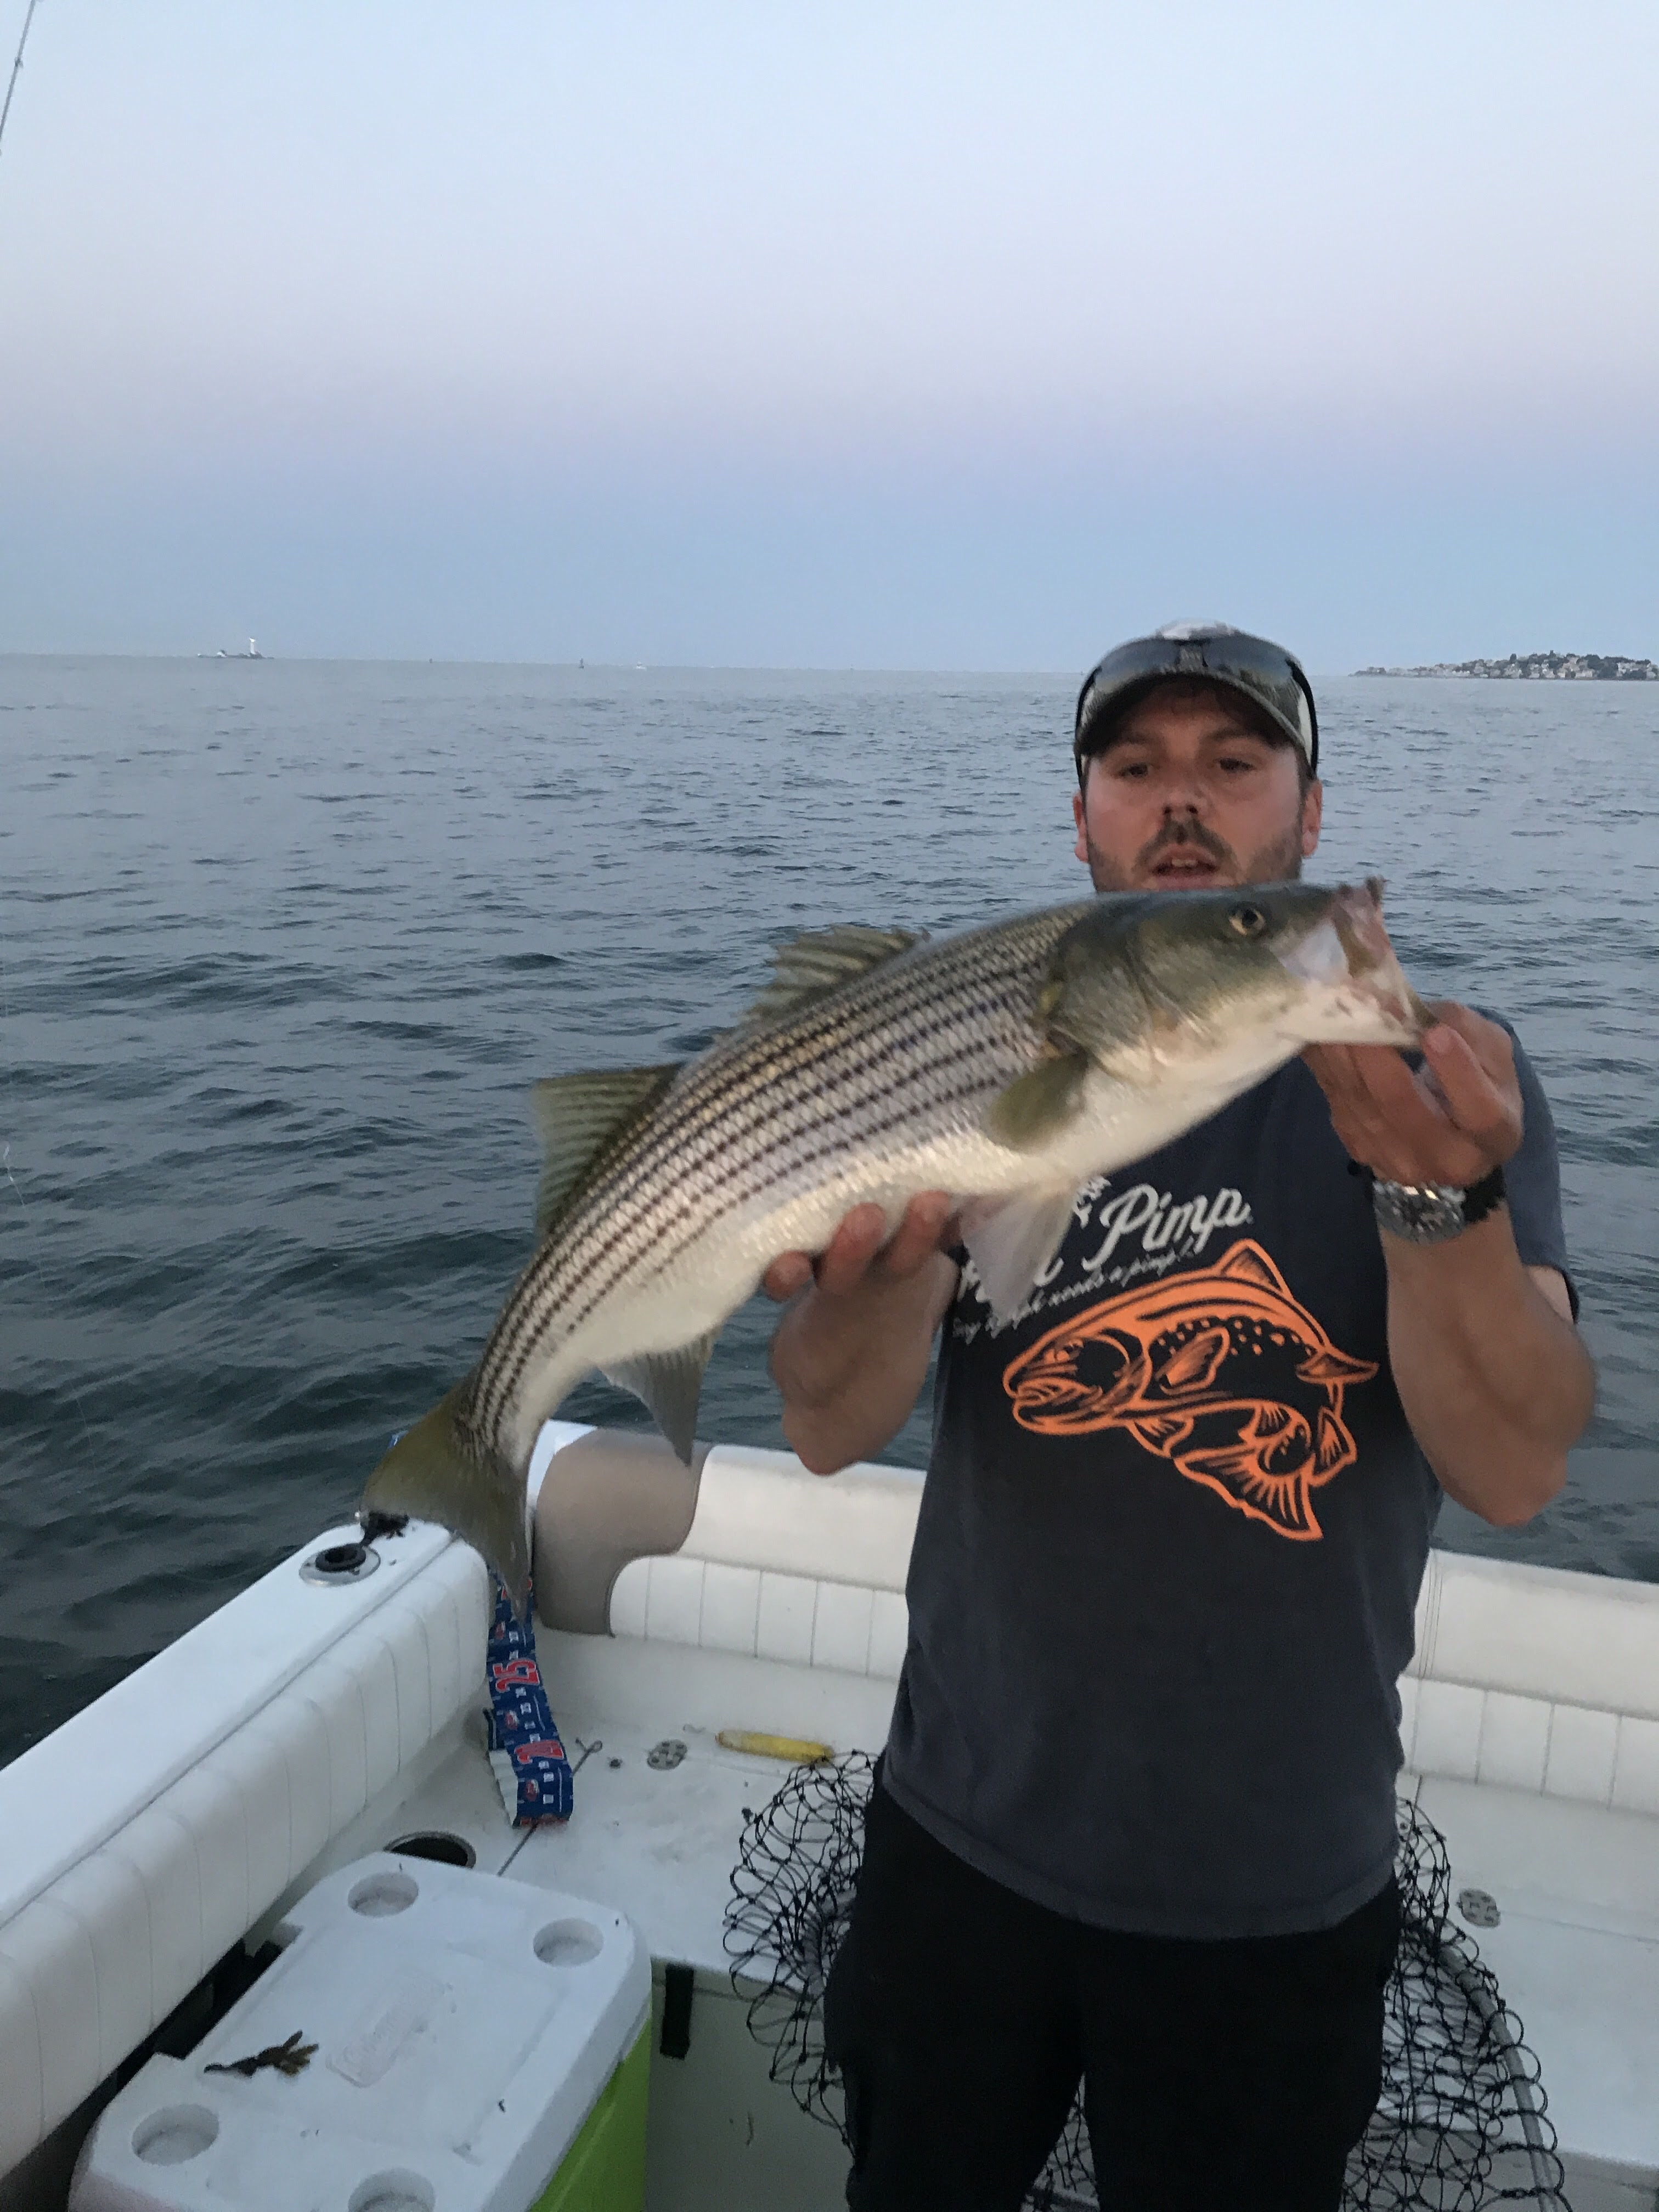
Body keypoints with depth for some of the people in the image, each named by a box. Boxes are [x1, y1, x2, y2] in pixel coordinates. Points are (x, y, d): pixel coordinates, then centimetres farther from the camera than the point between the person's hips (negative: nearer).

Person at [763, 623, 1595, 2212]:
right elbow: (831, 1433, -13)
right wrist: (886, 1263, -34)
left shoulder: (1440, 1078, -9)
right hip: (964, 1840, 2)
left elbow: (1513, 1471, -20)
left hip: (1274, 1896, -1)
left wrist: (1442, 1194, -38)